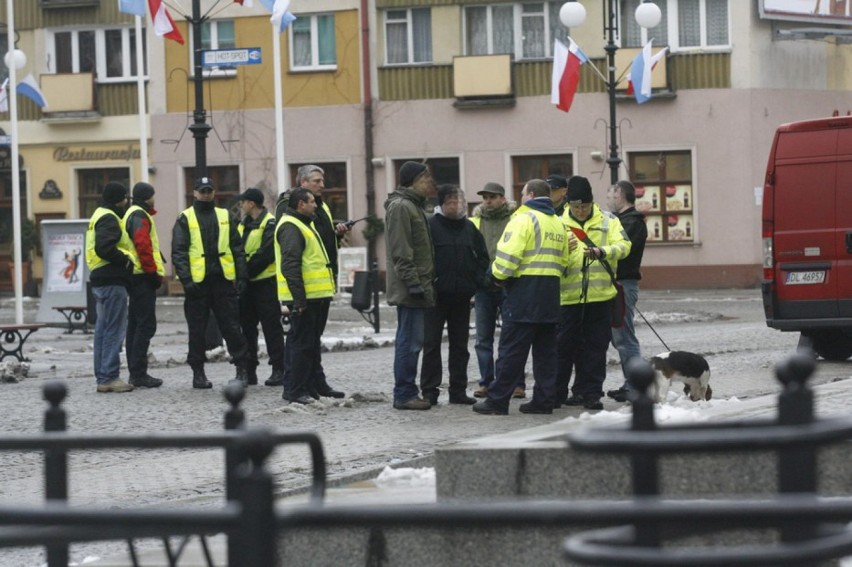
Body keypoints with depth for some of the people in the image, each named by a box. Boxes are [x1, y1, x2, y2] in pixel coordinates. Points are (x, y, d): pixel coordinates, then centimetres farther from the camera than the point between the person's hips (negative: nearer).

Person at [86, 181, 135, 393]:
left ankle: (102, 377, 17)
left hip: (100, 280, 11)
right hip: (112, 281, -11)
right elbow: (105, 248, -25)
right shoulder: (109, 219, -13)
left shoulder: (99, 216, 20)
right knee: (114, 330, -8)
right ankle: (109, 378, -9)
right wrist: (126, 260, -15)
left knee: (104, 329, 13)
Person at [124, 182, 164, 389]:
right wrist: (153, 273, -17)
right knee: (146, 325, -10)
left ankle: (135, 372, 16)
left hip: (135, 278, 11)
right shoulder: (140, 216, -11)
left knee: (135, 325, 12)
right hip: (144, 278, -11)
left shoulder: (133, 214, 22)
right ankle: (139, 374, -13)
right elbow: (143, 246, -22)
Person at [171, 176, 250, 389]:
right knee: (197, 330, 4)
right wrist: (186, 279, -14)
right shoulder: (185, 219, 3)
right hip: (197, 283, -2)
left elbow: (238, 249, 12)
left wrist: (242, 276, 3)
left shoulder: (225, 216, 12)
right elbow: (178, 252, -3)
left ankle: (242, 367, 7)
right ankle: (198, 372, 11)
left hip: (223, 280, 2)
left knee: (232, 327, 1)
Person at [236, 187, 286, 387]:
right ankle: (249, 371, 14)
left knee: (271, 327, -4)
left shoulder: (269, 224, -11)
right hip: (247, 283, 8)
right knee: (247, 327, 9)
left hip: (265, 282, -8)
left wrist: (246, 271, -14)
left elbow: (266, 254, -18)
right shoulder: (244, 224, 16)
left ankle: (279, 370, 0)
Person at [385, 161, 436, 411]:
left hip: (416, 287, 10)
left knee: (411, 341, 12)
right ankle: (404, 394, -5)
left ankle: (406, 392, 16)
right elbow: (401, 252, -19)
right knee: (410, 341, -8)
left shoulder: (413, 206, 20)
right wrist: (413, 283, -22)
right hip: (410, 288, -10)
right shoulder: (400, 207, -13)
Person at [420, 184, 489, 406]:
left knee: (460, 345, 9)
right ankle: (429, 390, 1)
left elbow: (482, 257, 16)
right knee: (431, 343, -3)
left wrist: (477, 281, 3)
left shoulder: (469, 227, 10)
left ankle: (458, 390, 15)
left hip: (462, 296, 5)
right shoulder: (431, 225, -6)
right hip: (437, 294, -5)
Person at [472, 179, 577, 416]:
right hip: (550, 296, 7)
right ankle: (544, 400, 9)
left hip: (524, 292, -7)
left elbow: (508, 255, -17)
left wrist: (499, 275, 0)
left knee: (511, 350, -5)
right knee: (546, 350, 10)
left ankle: (497, 400, -3)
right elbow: (565, 261, 18)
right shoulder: (558, 224, 16)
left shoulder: (524, 219, -10)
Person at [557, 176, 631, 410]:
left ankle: (591, 393, 11)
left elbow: (623, 246, -6)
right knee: (564, 346, 4)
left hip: (600, 294, 0)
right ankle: (555, 393, 13)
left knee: (595, 347, 4)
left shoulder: (608, 221, 6)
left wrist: (602, 252, -23)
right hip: (569, 295, 0)